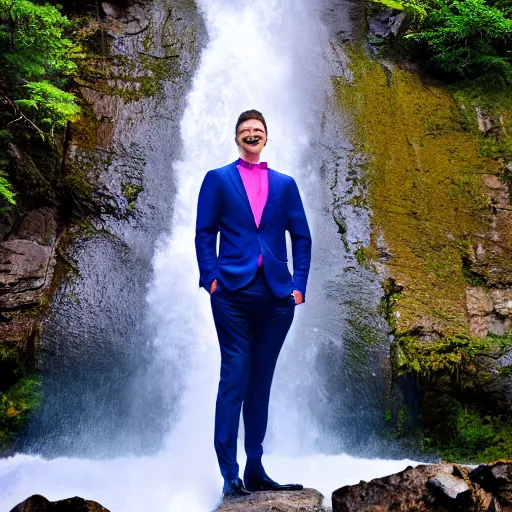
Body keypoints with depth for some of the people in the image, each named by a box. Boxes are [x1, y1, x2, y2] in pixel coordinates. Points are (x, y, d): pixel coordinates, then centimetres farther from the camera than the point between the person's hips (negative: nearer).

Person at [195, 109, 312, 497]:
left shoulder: (285, 184, 14)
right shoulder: (218, 179, 9)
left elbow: (302, 238, 11)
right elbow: (204, 233, 3)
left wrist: (299, 285, 1)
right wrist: (211, 277, -8)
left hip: (277, 294, 3)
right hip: (233, 291, -2)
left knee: (261, 381, 8)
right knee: (235, 378, -5)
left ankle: (255, 470, 17)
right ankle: (230, 474, 2)